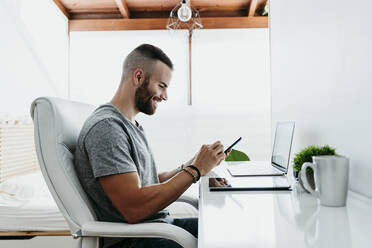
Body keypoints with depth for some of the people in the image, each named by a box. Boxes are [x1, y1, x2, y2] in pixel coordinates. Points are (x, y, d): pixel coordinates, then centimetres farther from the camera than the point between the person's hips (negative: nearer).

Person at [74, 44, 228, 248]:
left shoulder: (132, 126, 13)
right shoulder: (106, 127, -18)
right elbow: (134, 209, -24)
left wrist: (187, 167, 1)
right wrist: (194, 170, -18)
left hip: (160, 224, 9)